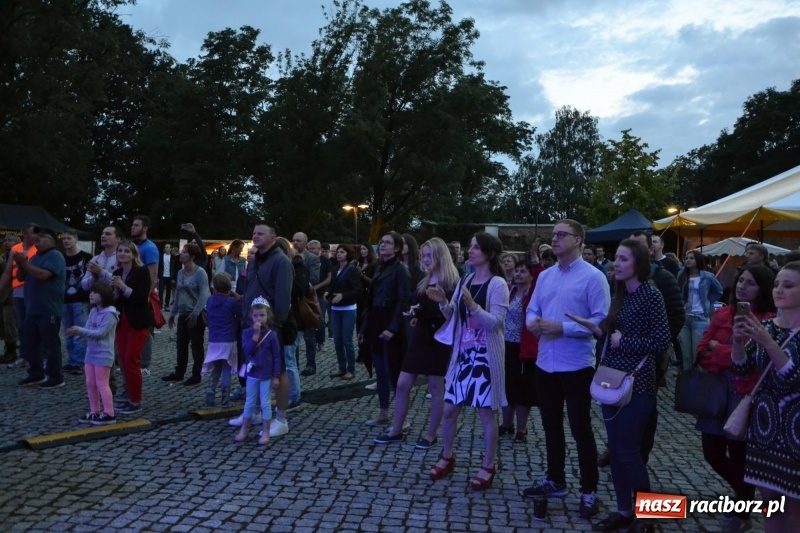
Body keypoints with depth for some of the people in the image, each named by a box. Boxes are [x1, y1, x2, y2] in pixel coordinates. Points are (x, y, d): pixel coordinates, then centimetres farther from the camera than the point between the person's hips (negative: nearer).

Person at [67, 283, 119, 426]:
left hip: (103, 355, -9)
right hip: (90, 353, 9)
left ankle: (109, 414, 1)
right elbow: (88, 329, 5)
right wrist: (76, 331, -16)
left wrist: (80, 331, -26)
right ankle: (94, 411, 23)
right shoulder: (93, 311, 9)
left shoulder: (110, 313, -17)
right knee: (90, 383, 13)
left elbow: (101, 333, -24)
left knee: (102, 384, -5)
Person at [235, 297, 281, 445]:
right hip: (252, 374, 2)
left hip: (267, 375, -2)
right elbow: (247, 350, -18)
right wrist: (256, 334, -23)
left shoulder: (271, 335, -8)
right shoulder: (247, 333, -4)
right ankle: (244, 430, 26)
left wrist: (276, 376, -7)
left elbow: (277, 357, -5)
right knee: (249, 403, 12)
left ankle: (266, 433, 14)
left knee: (265, 404, 4)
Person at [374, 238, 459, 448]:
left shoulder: (451, 283, -9)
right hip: (420, 337, 7)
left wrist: (421, 311, -22)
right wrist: (414, 314, -5)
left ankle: (431, 435, 17)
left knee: (435, 387, 4)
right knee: (402, 384, 6)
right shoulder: (424, 281, 13)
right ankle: (396, 431, 17)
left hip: (438, 339, -7)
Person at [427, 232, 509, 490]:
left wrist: (473, 306, -31)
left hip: (486, 354, -6)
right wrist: (443, 302, -7)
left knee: (486, 412, 4)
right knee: (449, 409, 10)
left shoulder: (497, 284, -11)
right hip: (463, 352, 6)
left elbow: (496, 322, -18)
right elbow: (453, 316, 13)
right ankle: (447, 457, 30)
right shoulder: (466, 280, 9)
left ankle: (488, 467, 19)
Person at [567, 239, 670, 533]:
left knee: (628, 451, 0)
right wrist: (595, 328, -3)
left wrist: (623, 341, -15)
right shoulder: (620, 293, 9)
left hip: (636, 383, -7)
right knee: (615, 449, 12)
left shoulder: (651, 295, -12)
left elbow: (661, 342, -16)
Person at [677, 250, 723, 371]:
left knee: (698, 353, -1)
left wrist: (708, 302, 6)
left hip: (700, 318, -3)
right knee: (685, 354, 8)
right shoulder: (681, 276, 6)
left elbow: (719, 291, 13)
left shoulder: (707, 276, -1)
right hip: (683, 318, 3)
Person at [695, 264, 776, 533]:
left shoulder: (769, 321, -11)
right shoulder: (722, 314, 8)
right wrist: (730, 359, -14)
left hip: (745, 400, -6)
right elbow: (702, 351, 3)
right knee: (713, 454, 14)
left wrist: (717, 348, -9)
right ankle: (745, 494, 43)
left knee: (739, 458, 7)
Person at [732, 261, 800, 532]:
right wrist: (738, 341, -17)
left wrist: (768, 344, -30)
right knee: (769, 499, 15)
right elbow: (742, 368, 1)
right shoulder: (765, 326, 5)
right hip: (764, 424, 5)